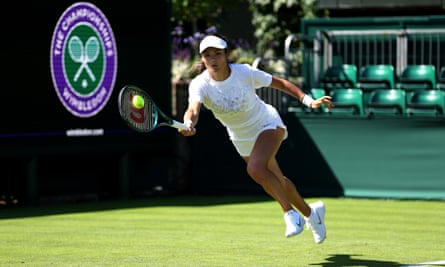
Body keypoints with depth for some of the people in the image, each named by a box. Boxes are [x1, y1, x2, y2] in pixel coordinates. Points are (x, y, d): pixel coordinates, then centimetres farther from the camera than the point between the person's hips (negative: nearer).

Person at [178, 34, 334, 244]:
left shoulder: (244, 72, -24)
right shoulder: (200, 84, -23)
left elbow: (280, 83, -10)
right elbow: (193, 109, -43)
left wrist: (309, 101, -18)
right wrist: (189, 124, -66)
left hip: (268, 124, -4)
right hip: (242, 139, 4)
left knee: (255, 169, -31)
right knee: (276, 181, 17)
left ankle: (291, 213, -16)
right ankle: (310, 213, 41)